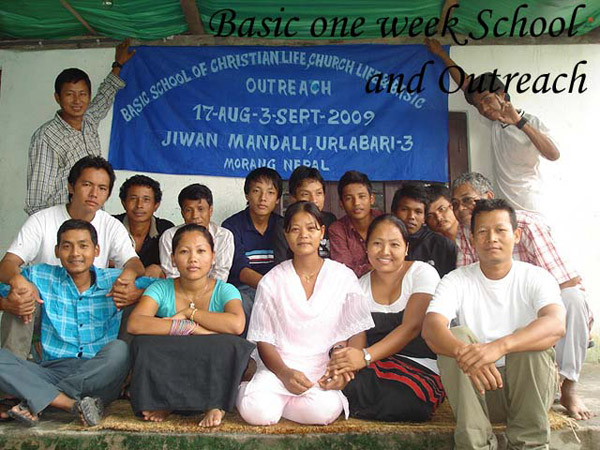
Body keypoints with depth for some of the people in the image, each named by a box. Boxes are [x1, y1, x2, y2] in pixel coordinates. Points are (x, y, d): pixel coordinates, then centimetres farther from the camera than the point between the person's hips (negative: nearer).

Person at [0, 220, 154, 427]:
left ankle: (36, 404, -21)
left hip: (99, 377, -1)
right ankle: (74, 405, -28)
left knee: (118, 350, -34)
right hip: (53, 370, 2)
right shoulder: (42, 276, 10)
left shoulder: (114, 281, 6)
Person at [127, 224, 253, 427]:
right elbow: (134, 324, -22)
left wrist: (189, 312, -17)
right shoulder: (161, 289, -2)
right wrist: (190, 327, -27)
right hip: (167, 374, 1)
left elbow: (236, 324, -28)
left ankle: (216, 403, -6)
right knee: (144, 343, -25)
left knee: (230, 345, -30)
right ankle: (164, 401, -3)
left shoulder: (225, 290, -5)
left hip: (212, 376, -1)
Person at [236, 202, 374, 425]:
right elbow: (264, 340, 3)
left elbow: (357, 333, 3)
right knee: (257, 412, -27)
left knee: (323, 410, -31)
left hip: (325, 369, 0)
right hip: (280, 367, 0)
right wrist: (285, 373, -15)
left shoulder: (344, 277, 4)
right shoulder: (271, 282, 4)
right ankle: (242, 390, 8)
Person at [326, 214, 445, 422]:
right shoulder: (361, 285, 11)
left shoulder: (422, 273, -2)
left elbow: (411, 326, -15)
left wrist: (366, 356, -27)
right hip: (375, 367, 2)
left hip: (420, 370, -1)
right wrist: (340, 355, -24)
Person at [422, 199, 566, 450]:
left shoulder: (536, 278, -5)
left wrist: (499, 346, -45)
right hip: (476, 388, 1)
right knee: (457, 335, -25)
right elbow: (430, 327, -21)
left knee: (530, 338, -27)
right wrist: (464, 352, -44)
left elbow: (556, 324, -27)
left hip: (528, 387, 0)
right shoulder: (457, 280, -3)